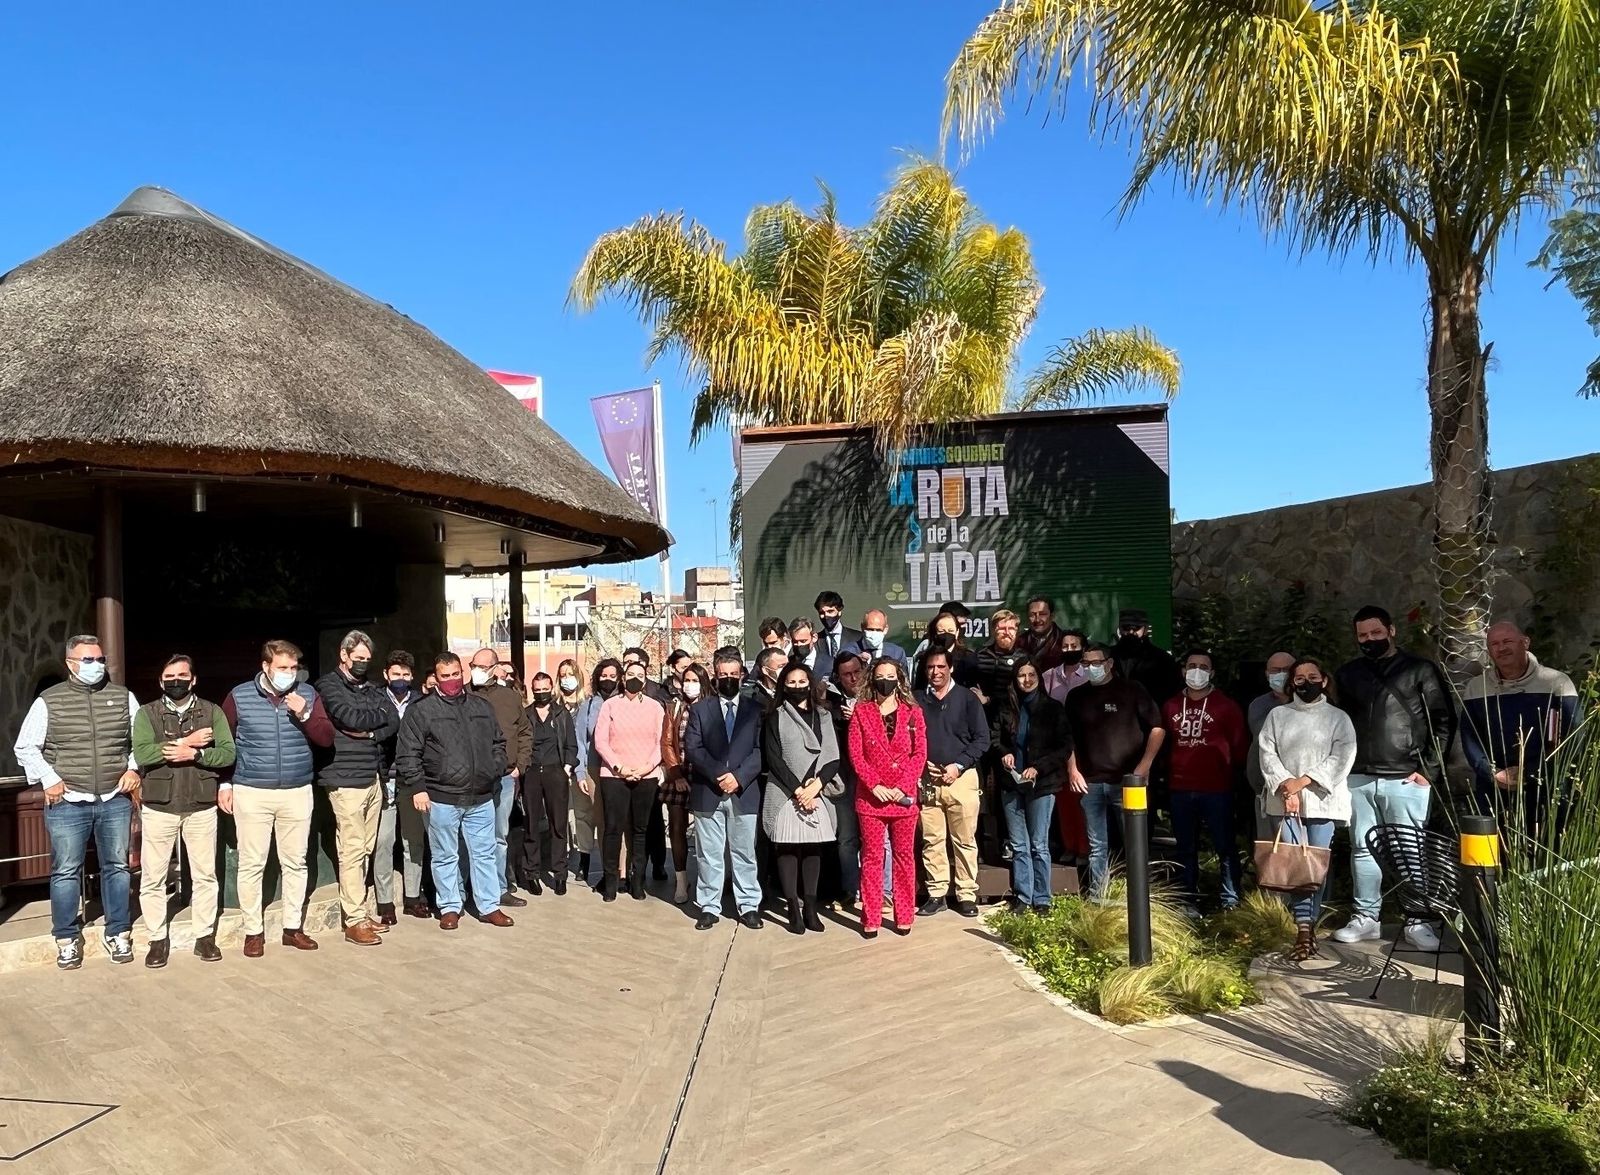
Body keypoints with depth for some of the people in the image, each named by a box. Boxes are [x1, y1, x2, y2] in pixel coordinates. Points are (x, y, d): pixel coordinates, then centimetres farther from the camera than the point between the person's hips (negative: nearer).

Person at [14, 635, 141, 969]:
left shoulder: (123, 697, 6)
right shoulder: (49, 701, 0)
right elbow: (25, 747, 5)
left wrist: (134, 769, 0)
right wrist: (48, 779, -4)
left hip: (115, 800, 2)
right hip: (67, 803, -2)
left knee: (116, 867, 8)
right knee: (66, 871, 3)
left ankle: (118, 934, 18)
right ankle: (67, 940, 16)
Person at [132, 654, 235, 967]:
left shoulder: (212, 712, 4)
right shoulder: (147, 713, 1)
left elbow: (227, 753, -5)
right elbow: (141, 754, -14)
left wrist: (193, 754, -19)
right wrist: (186, 741, -18)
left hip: (201, 807, 1)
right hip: (158, 807, -1)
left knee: (205, 875, 7)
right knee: (153, 878, 5)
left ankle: (205, 936, 19)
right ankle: (157, 940, 18)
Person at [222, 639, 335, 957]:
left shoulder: (307, 694, 3)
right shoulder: (239, 696, -2)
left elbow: (326, 738, -2)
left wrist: (304, 713, -17)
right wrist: (224, 783, 3)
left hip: (297, 792, 2)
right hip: (251, 792, -2)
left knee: (295, 863, 9)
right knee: (251, 864, 2)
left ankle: (293, 927, 20)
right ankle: (253, 931, 14)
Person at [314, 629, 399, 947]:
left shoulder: (370, 688, 18)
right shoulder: (328, 685, -1)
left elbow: (394, 722, 8)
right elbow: (350, 717, -16)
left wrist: (369, 732, -10)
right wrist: (379, 715, 1)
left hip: (373, 778, 6)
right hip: (346, 779, -6)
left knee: (366, 849, 9)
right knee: (352, 849, -7)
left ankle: (362, 911, 16)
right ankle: (355, 921, -3)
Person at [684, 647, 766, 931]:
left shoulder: (755, 709, 7)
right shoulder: (700, 709, 8)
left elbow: (760, 750, -1)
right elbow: (692, 748, -2)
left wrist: (739, 776, -14)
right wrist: (718, 774, -14)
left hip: (745, 792, 0)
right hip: (707, 792, 0)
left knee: (744, 853, 6)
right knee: (708, 854, 6)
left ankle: (749, 906, 15)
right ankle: (709, 907, 14)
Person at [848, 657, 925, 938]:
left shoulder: (913, 713, 6)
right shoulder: (861, 712, 5)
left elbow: (920, 753, 0)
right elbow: (855, 754, -1)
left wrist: (903, 787, -11)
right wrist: (874, 784, -13)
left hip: (904, 797, 1)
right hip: (870, 796, -1)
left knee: (904, 856, 6)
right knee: (871, 857, 3)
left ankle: (904, 916, 16)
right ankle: (871, 919, 9)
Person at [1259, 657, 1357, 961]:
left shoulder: (1338, 718, 7)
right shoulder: (1277, 715, 12)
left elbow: (1341, 757, -4)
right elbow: (1267, 753, 4)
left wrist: (1303, 781, -12)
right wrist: (1285, 784, -12)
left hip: (1321, 799, -1)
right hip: (1283, 799, 1)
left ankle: (1310, 923, 9)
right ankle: (1304, 929, -8)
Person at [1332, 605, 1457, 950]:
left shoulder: (1420, 670, 1)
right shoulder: (1348, 675, 12)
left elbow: (1443, 721, -1)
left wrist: (1429, 769, -6)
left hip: (1405, 779, -3)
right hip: (1358, 779, 4)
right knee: (1362, 850, 8)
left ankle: (1417, 922, 11)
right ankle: (1366, 918, 16)